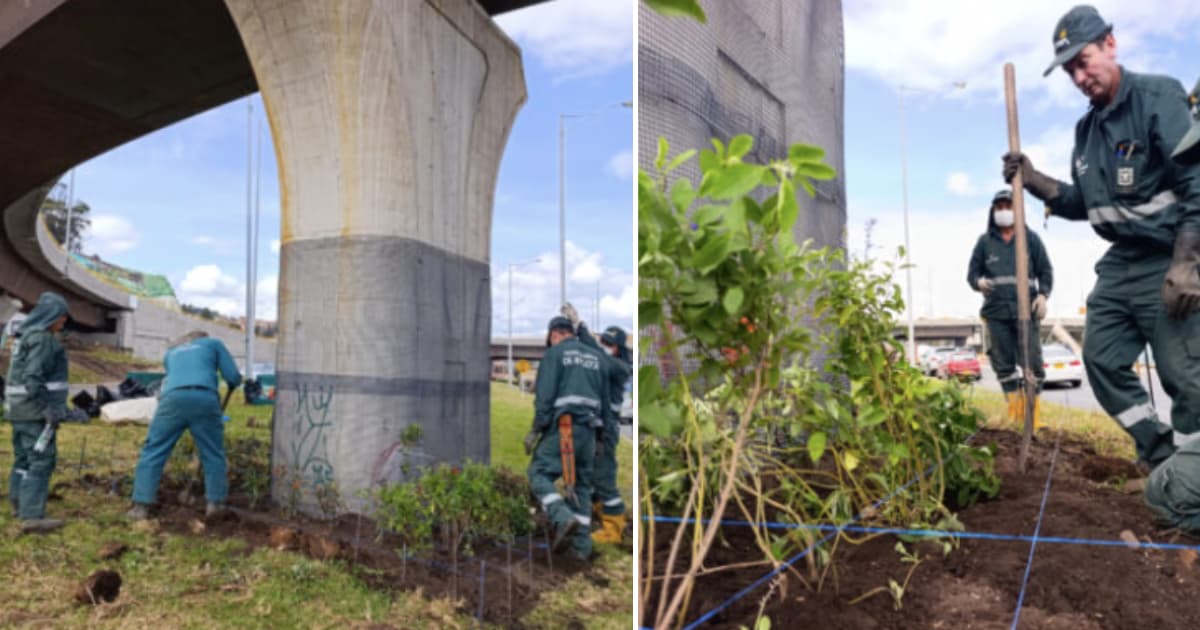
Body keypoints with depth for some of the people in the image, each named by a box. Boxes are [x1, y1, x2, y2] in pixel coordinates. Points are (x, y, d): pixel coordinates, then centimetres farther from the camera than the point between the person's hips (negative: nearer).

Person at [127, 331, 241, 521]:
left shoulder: (171, 352, 37)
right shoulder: (214, 343, 27)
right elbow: (233, 377, 19)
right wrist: (232, 384, 41)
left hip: (173, 398, 2)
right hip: (204, 398, -2)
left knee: (153, 451, 8)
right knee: (213, 454, 10)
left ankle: (141, 506, 2)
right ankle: (215, 503, 10)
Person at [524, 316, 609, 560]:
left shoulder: (554, 354, 0)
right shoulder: (596, 357, 18)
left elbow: (545, 396, -11)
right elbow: (604, 400, 16)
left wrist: (535, 431, -8)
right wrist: (599, 434, 20)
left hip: (562, 427, -6)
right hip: (588, 427, 6)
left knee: (539, 474, 1)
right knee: (581, 485, 11)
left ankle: (564, 520, -20)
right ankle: (582, 544, 8)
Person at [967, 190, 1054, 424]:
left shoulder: (1030, 238, 10)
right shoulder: (984, 241, 12)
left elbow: (1045, 270, 11)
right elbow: (972, 272, 13)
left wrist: (1043, 295, -6)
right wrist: (979, 282, -10)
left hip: (1026, 309, -1)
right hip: (996, 311, 1)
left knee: (1032, 360, -7)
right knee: (1003, 364, 4)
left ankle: (1033, 410, 4)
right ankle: (1015, 411, 13)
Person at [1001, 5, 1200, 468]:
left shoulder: (1159, 97, -10)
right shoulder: (1087, 128, 12)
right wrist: (1034, 182, 2)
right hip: (1120, 263, 8)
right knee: (1102, 359, 9)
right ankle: (1160, 452, 23)